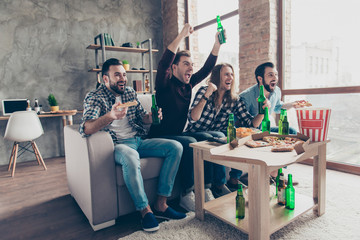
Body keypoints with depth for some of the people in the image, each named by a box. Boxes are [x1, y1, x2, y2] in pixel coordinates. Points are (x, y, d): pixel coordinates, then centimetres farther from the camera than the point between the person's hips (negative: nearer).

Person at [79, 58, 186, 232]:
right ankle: (145, 210, -20)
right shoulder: (94, 98, -4)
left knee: (176, 147, -12)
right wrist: (110, 116, -40)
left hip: (139, 140, 7)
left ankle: (160, 205, -11)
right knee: (130, 156, -41)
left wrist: (151, 117, -4)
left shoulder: (130, 92, 14)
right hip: (117, 145, -6)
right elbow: (85, 129, -21)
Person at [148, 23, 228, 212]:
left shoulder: (188, 84, 10)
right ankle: (186, 195, -19)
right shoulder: (165, 85, -8)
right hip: (161, 136, -7)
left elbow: (207, 68, 8)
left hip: (179, 134, 7)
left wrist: (217, 44, -2)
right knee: (190, 143, -31)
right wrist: (181, 36, -30)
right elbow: (163, 63, -27)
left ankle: (205, 189, -9)